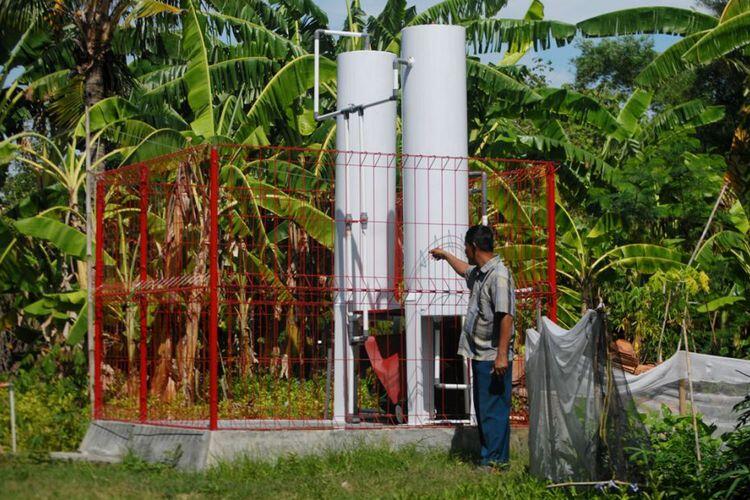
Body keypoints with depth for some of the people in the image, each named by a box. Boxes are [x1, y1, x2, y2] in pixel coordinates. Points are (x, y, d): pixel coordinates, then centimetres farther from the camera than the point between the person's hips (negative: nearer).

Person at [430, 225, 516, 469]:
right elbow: (465, 270, 41)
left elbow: (506, 316, -23)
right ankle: (488, 455, 20)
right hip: (479, 355, 10)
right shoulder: (479, 273, 14)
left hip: (493, 357, -10)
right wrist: (445, 255, 54)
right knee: (482, 409, 14)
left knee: (493, 410, -7)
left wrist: (502, 355, -27)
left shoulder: (499, 275, -17)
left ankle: (495, 460, -4)